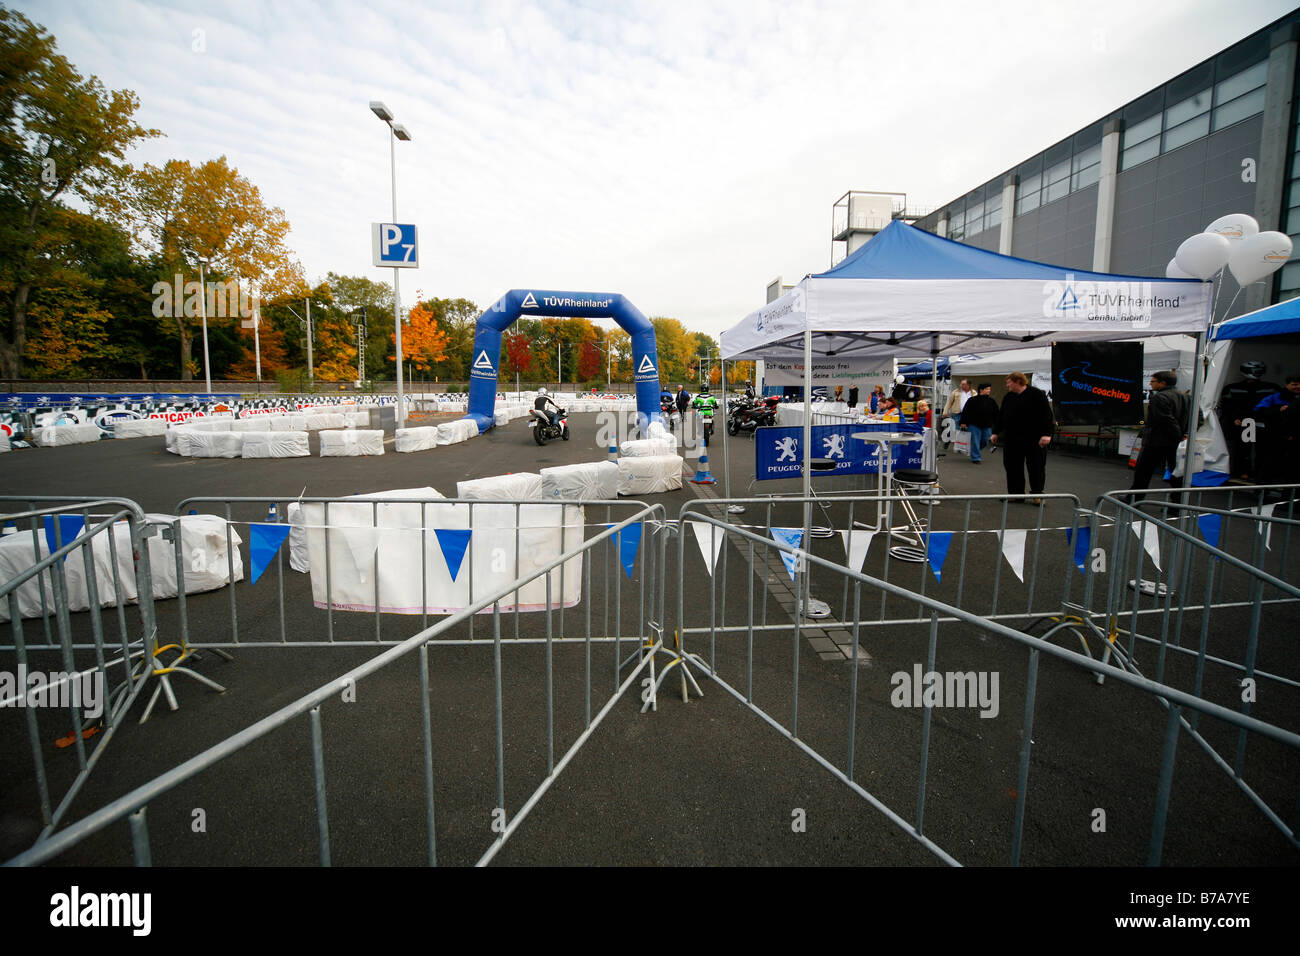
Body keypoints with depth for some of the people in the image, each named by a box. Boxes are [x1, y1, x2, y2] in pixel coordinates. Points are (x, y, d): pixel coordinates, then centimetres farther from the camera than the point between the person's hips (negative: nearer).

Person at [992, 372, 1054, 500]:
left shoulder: (1036, 394, -7)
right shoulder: (1008, 397, 12)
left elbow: (1047, 414, -12)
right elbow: (1001, 416, 17)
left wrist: (1047, 434, -18)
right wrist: (996, 432, 15)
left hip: (1034, 439, -5)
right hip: (1012, 439, 6)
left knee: (1036, 467, 2)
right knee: (1012, 466, 5)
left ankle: (1037, 495, 14)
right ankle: (1016, 493, 14)